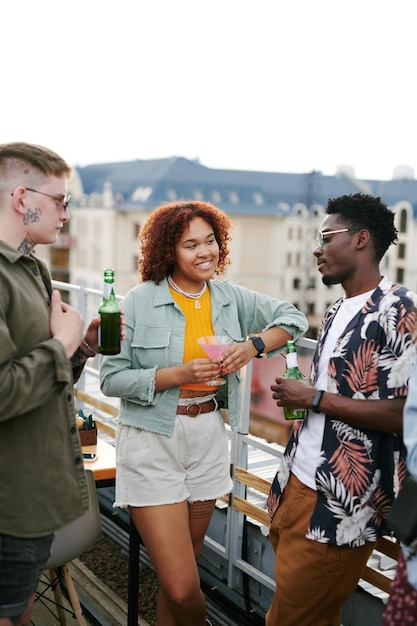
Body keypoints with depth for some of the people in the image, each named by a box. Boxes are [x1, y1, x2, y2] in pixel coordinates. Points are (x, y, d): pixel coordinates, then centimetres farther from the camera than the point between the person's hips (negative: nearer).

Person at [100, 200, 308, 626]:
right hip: (153, 444, -4)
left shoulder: (231, 298, 4)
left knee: (178, 580, 15)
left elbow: (293, 318, 13)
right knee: (182, 589, -8)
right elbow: (111, 378, -9)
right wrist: (180, 374, -18)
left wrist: (253, 345, -6)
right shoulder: (140, 301, -8)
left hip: (208, 439, 4)